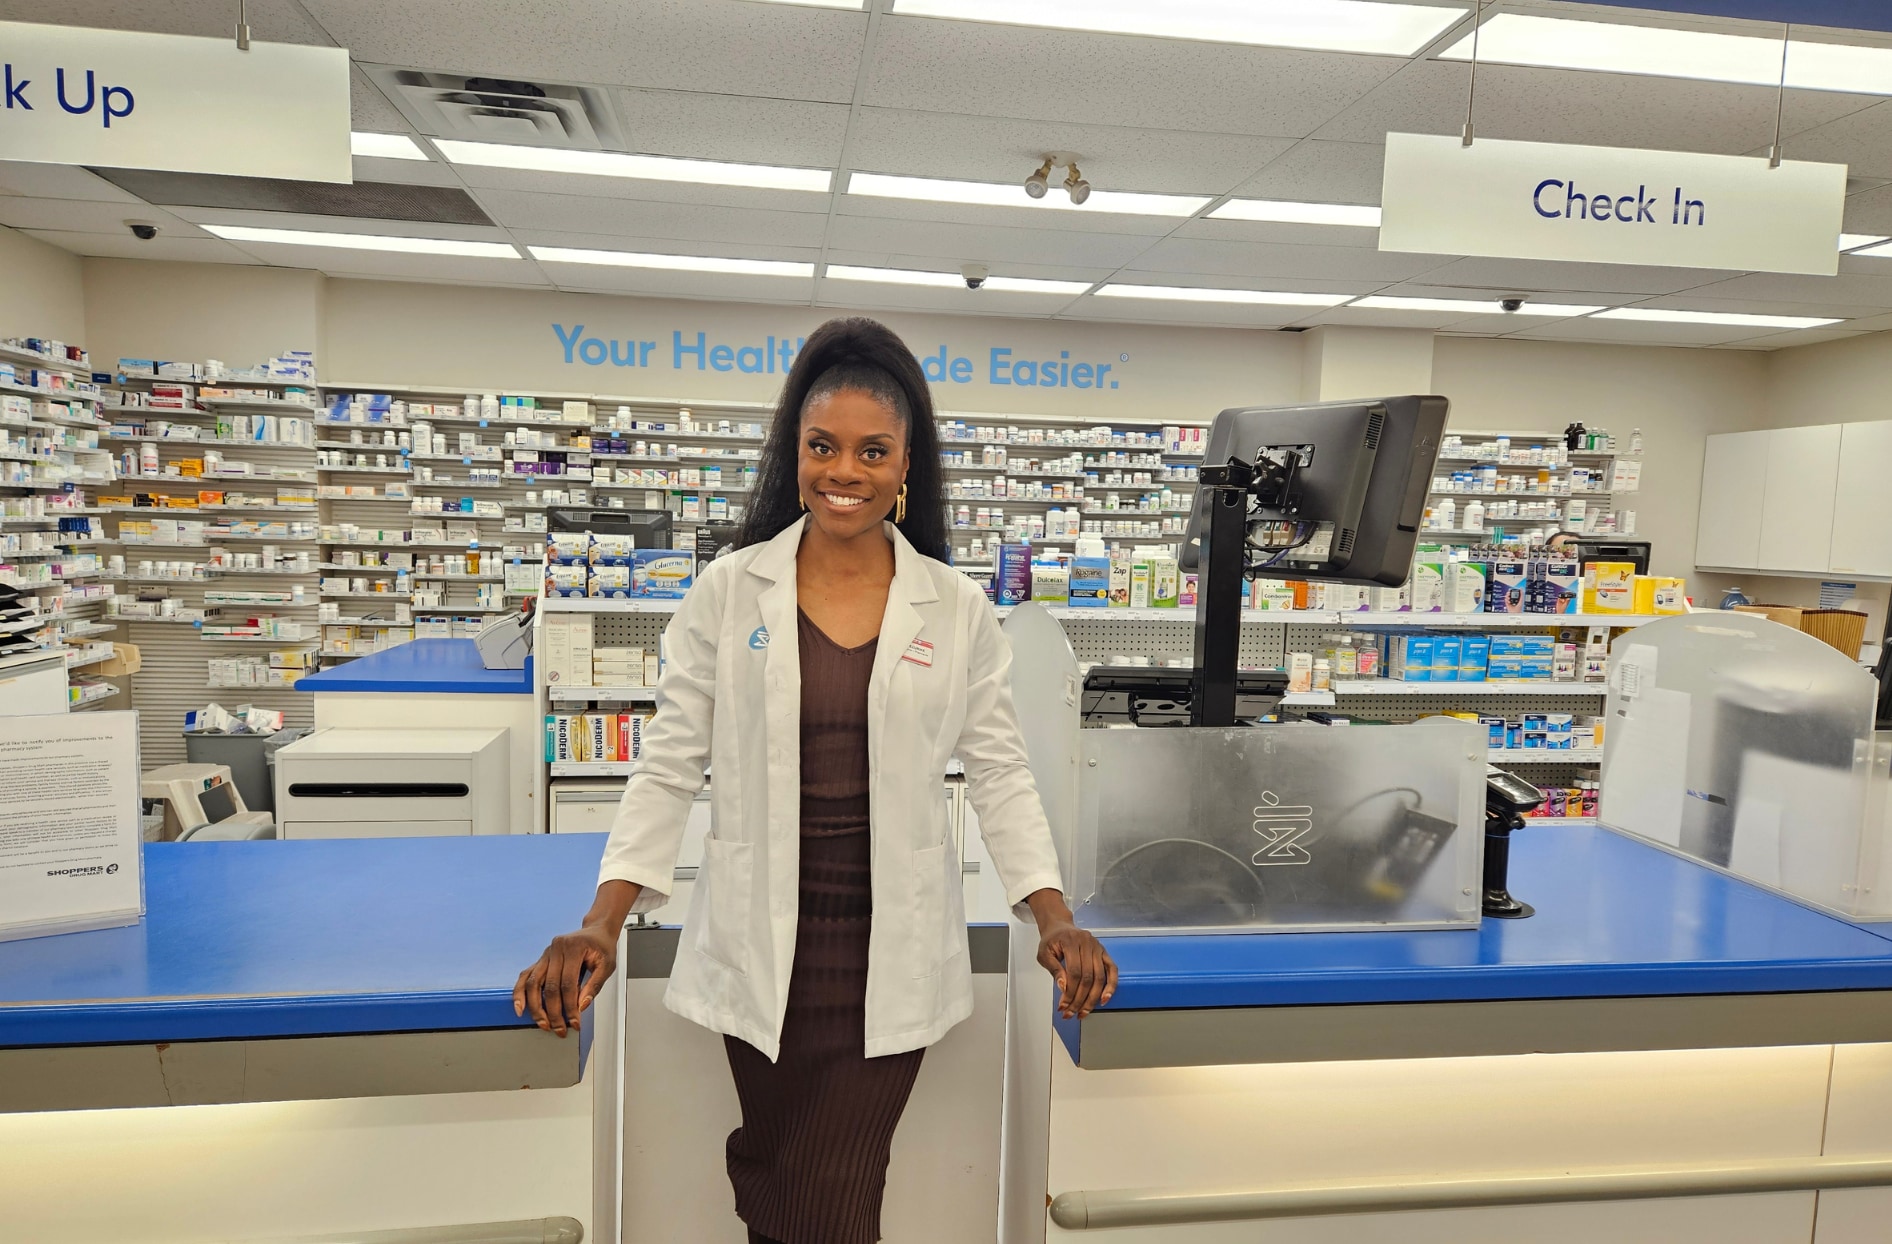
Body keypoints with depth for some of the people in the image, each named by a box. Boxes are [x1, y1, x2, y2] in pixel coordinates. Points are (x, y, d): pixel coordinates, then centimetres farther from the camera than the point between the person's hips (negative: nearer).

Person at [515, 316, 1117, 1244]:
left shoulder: (956, 609, -1)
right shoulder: (730, 592, -2)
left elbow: (999, 772, 2)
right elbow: (670, 765, -1)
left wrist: (1055, 921, -8)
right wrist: (601, 925, -9)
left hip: (890, 958, 0)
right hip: (759, 950, 1)